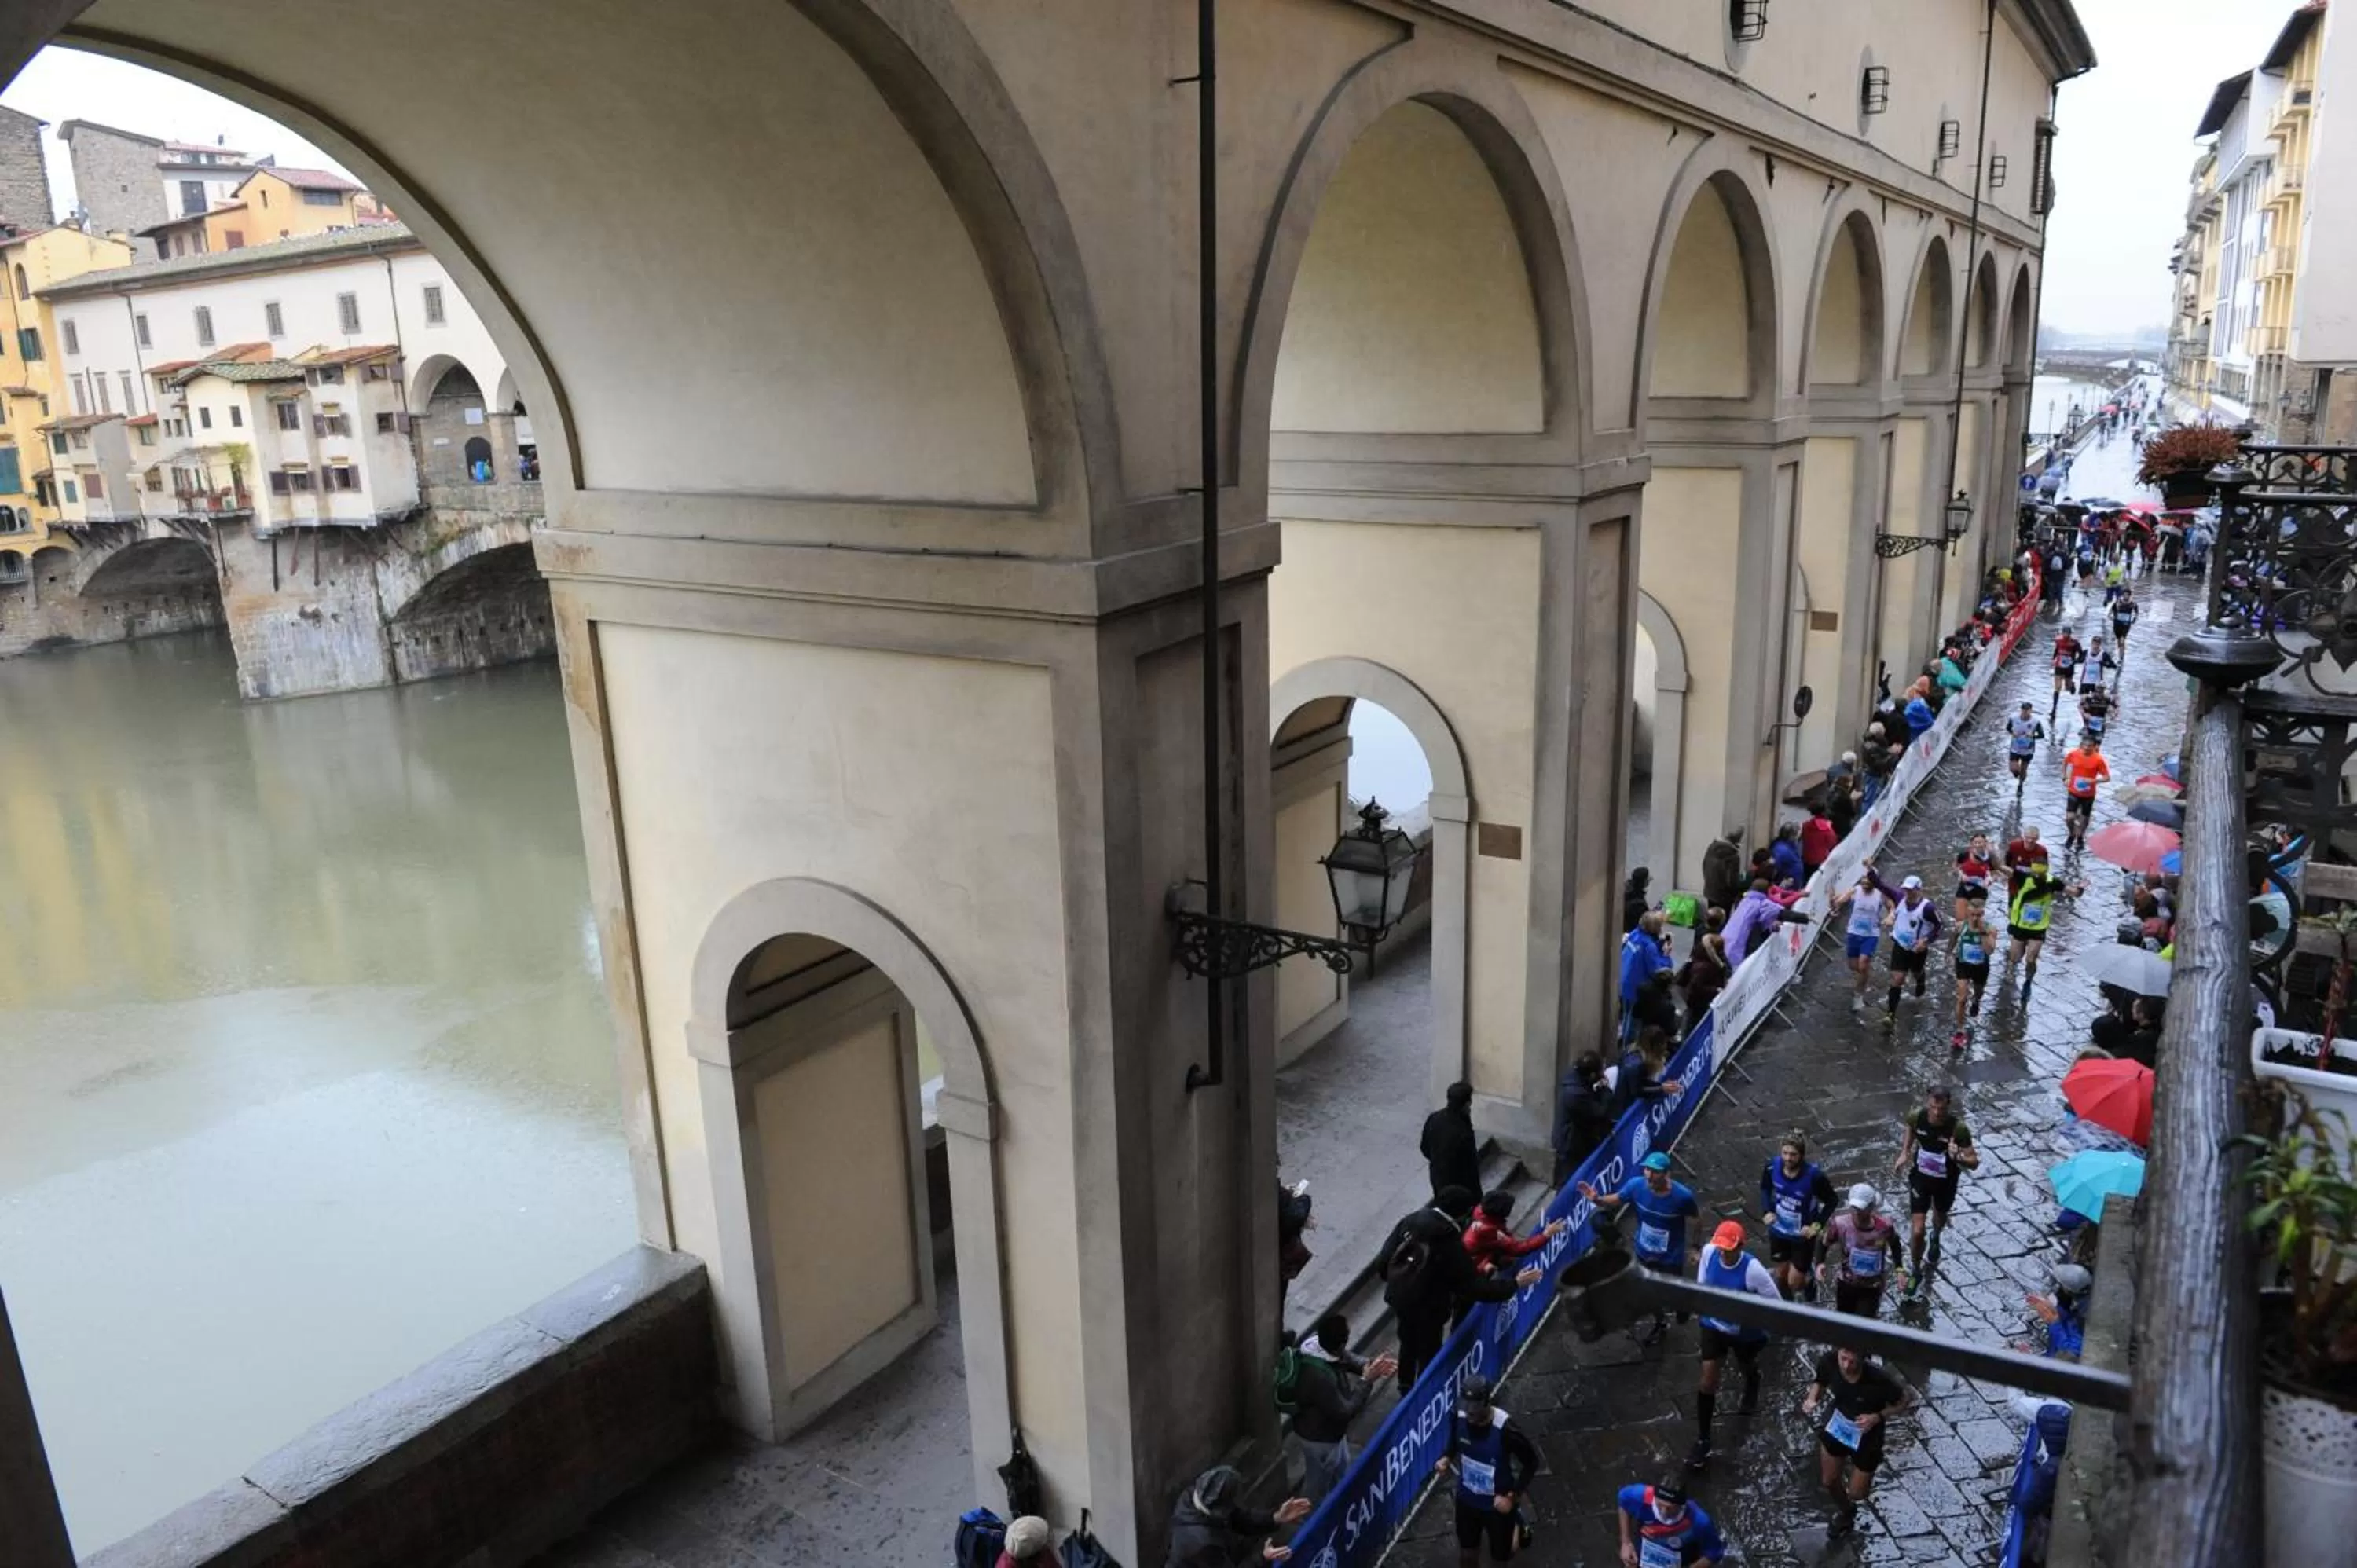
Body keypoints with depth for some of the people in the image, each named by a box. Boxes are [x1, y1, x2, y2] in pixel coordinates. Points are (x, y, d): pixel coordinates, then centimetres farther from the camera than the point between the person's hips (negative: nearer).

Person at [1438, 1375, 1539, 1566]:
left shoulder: (1505, 1430, -32)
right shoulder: (1459, 1418, -18)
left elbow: (1532, 1462, -17)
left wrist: (1513, 1497, -21)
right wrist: (1447, 1457, -15)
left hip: (1497, 1504, -4)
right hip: (1467, 1499, 4)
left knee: (1501, 1555, 15)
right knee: (1466, 1550, 22)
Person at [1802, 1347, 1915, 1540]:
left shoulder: (1878, 1379, -37)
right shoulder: (1828, 1362, -27)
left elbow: (1903, 1402, -18)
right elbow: (1820, 1382, -4)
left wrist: (1878, 1417, -32)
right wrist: (1812, 1399, -24)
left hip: (1866, 1436, -3)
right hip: (1835, 1428, 3)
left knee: (1856, 1494, 13)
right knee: (1829, 1481, 19)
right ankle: (1845, 1512, 53)